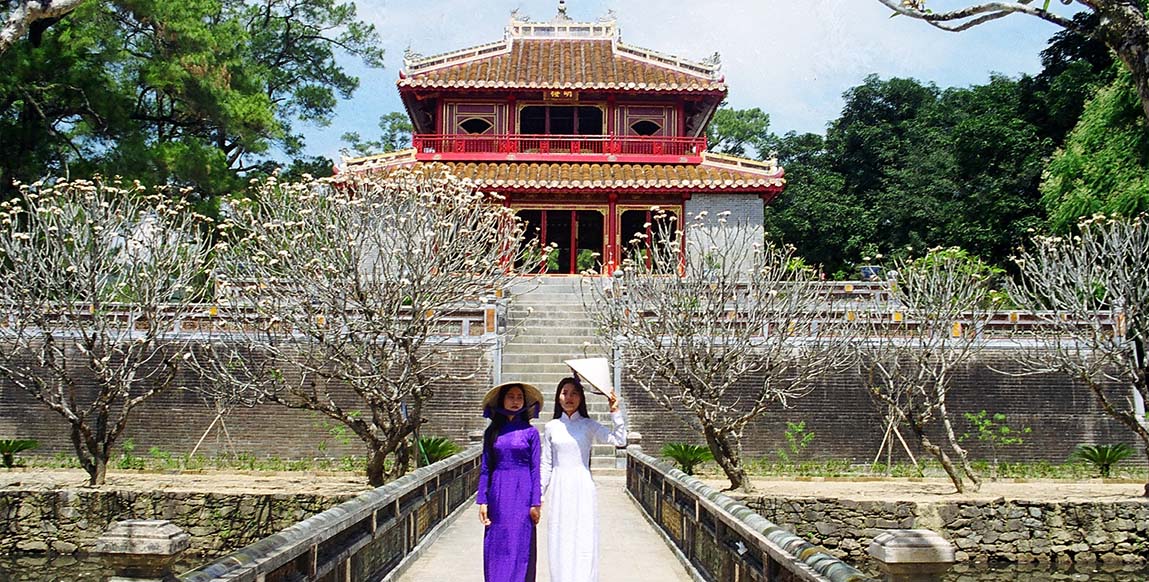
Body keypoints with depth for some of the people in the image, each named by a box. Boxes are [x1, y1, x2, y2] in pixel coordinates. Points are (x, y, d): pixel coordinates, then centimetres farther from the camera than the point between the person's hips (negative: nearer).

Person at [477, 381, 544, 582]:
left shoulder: (530, 432, 1)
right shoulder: (492, 432, 6)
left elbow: (535, 469, 1)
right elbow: (485, 468, 7)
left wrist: (536, 502, -4)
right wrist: (482, 500, 1)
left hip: (522, 494, -2)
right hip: (498, 493, 2)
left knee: (520, 546, -1)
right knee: (496, 546, 4)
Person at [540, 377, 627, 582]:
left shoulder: (589, 425, 3)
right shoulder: (551, 427, 7)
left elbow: (619, 441, -10)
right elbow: (546, 464, 10)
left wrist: (615, 412, -14)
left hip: (582, 489, -1)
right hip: (559, 489, 1)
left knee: (583, 541, -3)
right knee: (560, 543, 2)